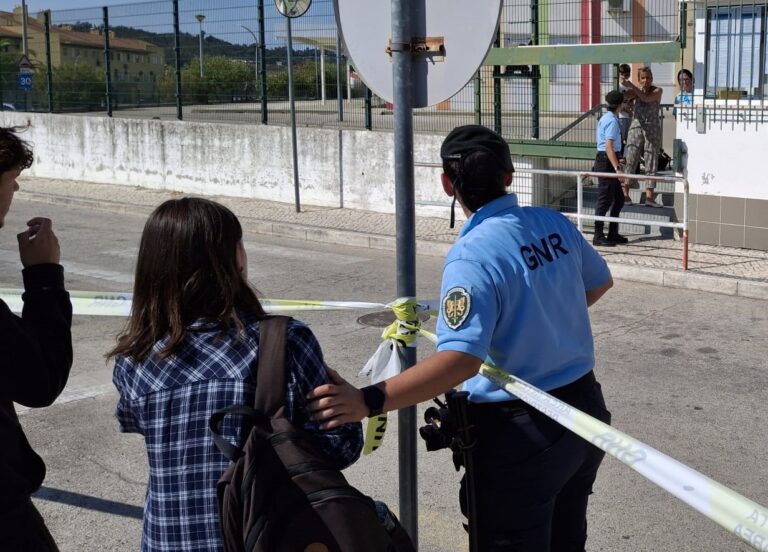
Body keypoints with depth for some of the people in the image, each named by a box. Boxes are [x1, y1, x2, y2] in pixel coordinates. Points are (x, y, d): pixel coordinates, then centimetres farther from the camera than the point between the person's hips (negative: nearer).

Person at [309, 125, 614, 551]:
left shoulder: (472, 256, -25)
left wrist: (368, 401, -41)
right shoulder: (555, 224, -2)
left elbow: (460, 359, -37)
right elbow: (600, 283, 17)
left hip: (523, 432, -7)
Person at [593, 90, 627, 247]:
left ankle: (613, 234, 21)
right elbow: (609, 147, -23)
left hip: (609, 162, 10)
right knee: (605, 200, -5)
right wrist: (616, 167, -27)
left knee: (618, 199, 15)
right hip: (607, 162, -10)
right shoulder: (612, 121, -15)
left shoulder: (605, 118, 16)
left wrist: (616, 162, 36)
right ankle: (598, 236, -1)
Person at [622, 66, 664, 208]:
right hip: (637, 127, 1)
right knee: (630, 160, -5)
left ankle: (650, 196, 3)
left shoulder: (657, 91, -1)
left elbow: (646, 98, -20)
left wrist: (632, 86, -23)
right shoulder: (636, 90, 5)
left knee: (651, 161, 1)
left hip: (652, 129, -1)